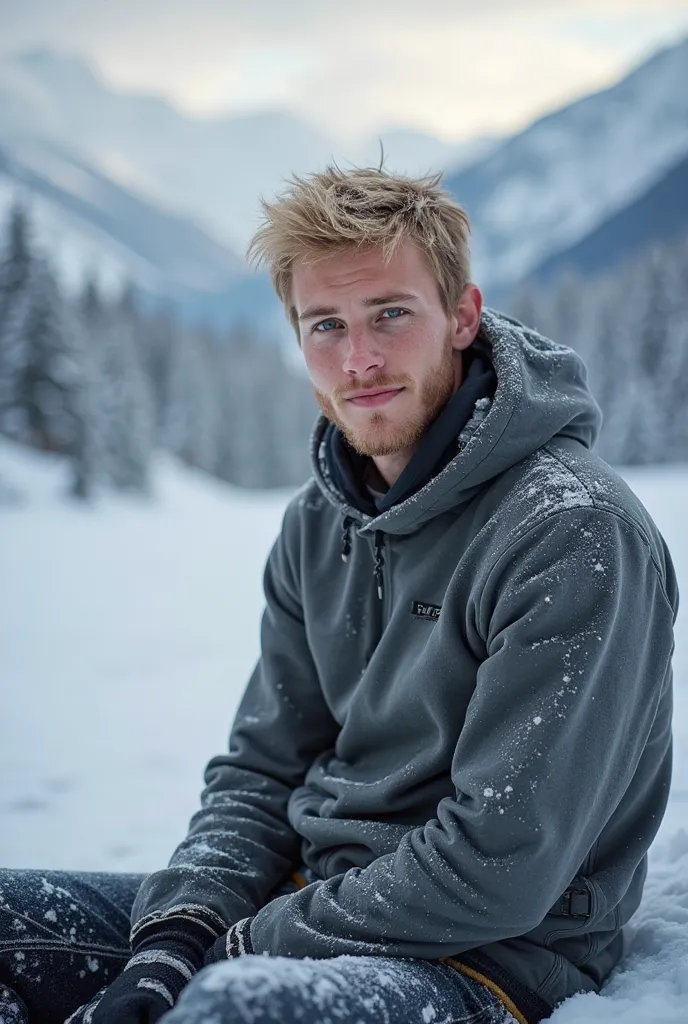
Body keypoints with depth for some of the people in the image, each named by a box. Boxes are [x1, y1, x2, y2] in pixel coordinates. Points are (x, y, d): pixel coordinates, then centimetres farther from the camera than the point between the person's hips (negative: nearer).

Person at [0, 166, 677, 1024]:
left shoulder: (576, 534, -18)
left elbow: (499, 870, -21)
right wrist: (172, 944, -8)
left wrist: (251, 943, -14)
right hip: (305, 894, 7)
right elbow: (259, 769, 10)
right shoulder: (318, 523, 7)